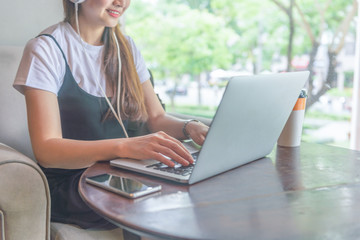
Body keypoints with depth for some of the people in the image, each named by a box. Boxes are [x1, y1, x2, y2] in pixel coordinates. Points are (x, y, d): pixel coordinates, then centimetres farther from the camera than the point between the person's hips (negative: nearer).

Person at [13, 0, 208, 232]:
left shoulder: (125, 46, 10)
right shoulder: (46, 49, -10)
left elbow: (157, 118, 10)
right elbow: (46, 150, -19)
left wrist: (190, 127, -13)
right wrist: (126, 146, -34)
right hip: (68, 185, -6)